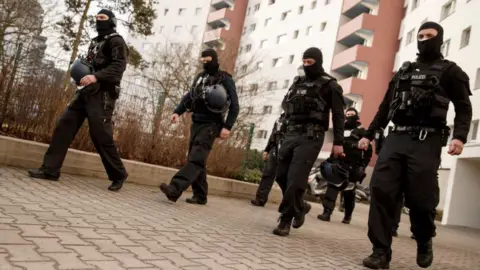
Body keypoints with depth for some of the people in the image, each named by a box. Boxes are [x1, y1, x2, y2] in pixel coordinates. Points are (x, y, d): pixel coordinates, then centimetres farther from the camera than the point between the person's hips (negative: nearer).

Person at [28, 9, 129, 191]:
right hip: (85, 91, 9)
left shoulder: (116, 41, -1)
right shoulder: (95, 42, 24)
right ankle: (50, 169, 2)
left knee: (100, 135, -11)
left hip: (101, 94, -8)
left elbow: (119, 66, -17)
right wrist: (79, 71, 10)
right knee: (64, 126, 0)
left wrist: (96, 77, -28)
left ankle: (118, 175, 2)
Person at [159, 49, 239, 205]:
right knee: (196, 159, 6)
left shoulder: (225, 79, -1)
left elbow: (234, 105, -5)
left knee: (196, 158, -18)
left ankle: (175, 189, -32)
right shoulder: (200, 77, 17)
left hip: (211, 124, -7)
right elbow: (189, 96, 20)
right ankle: (200, 195, 13)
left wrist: (227, 126, -16)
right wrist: (177, 112, 2)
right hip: (196, 122, 7)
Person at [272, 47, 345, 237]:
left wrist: (338, 141, -10)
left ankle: (285, 220, -2)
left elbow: (338, 115, -4)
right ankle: (300, 206, 29)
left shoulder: (329, 85, 1)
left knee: (295, 179, -11)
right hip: (291, 134, 6)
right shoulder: (298, 82, 17)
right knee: (282, 175, 8)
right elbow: (286, 103, 26)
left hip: (310, 137, -6)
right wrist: (290, 110, 4)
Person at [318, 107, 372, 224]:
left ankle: (348, 216, 19)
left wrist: (362, 166, -9)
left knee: (348, 191, 4)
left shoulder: (361, 131, 3)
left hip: (352, 166, -4)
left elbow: (368, 151, -2)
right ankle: (327, 212, -15)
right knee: (332, 186, -10)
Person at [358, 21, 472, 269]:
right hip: (396, 138, 4)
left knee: (420, 197, -6)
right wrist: (368, 134, 16)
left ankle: (424, 242, 24)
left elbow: (463, 108, 2)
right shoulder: (403, 71, 23)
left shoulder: (449, 71, 11)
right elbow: (385, 107, 23)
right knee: (381, 189, -11)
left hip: (426, 141, -4)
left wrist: (459, 136, -16)